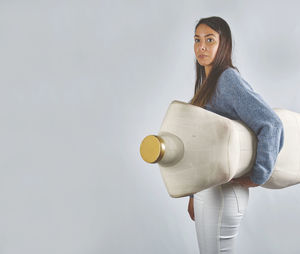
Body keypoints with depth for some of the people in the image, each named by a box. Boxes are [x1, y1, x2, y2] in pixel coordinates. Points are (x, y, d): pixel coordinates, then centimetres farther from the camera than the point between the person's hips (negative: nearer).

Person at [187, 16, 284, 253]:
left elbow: (272, 125, -27)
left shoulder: (228, 79, -16)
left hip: (223, 191, -9)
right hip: (204, 188, 9)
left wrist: (258, 177, -20)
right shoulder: (205, 83, 11)